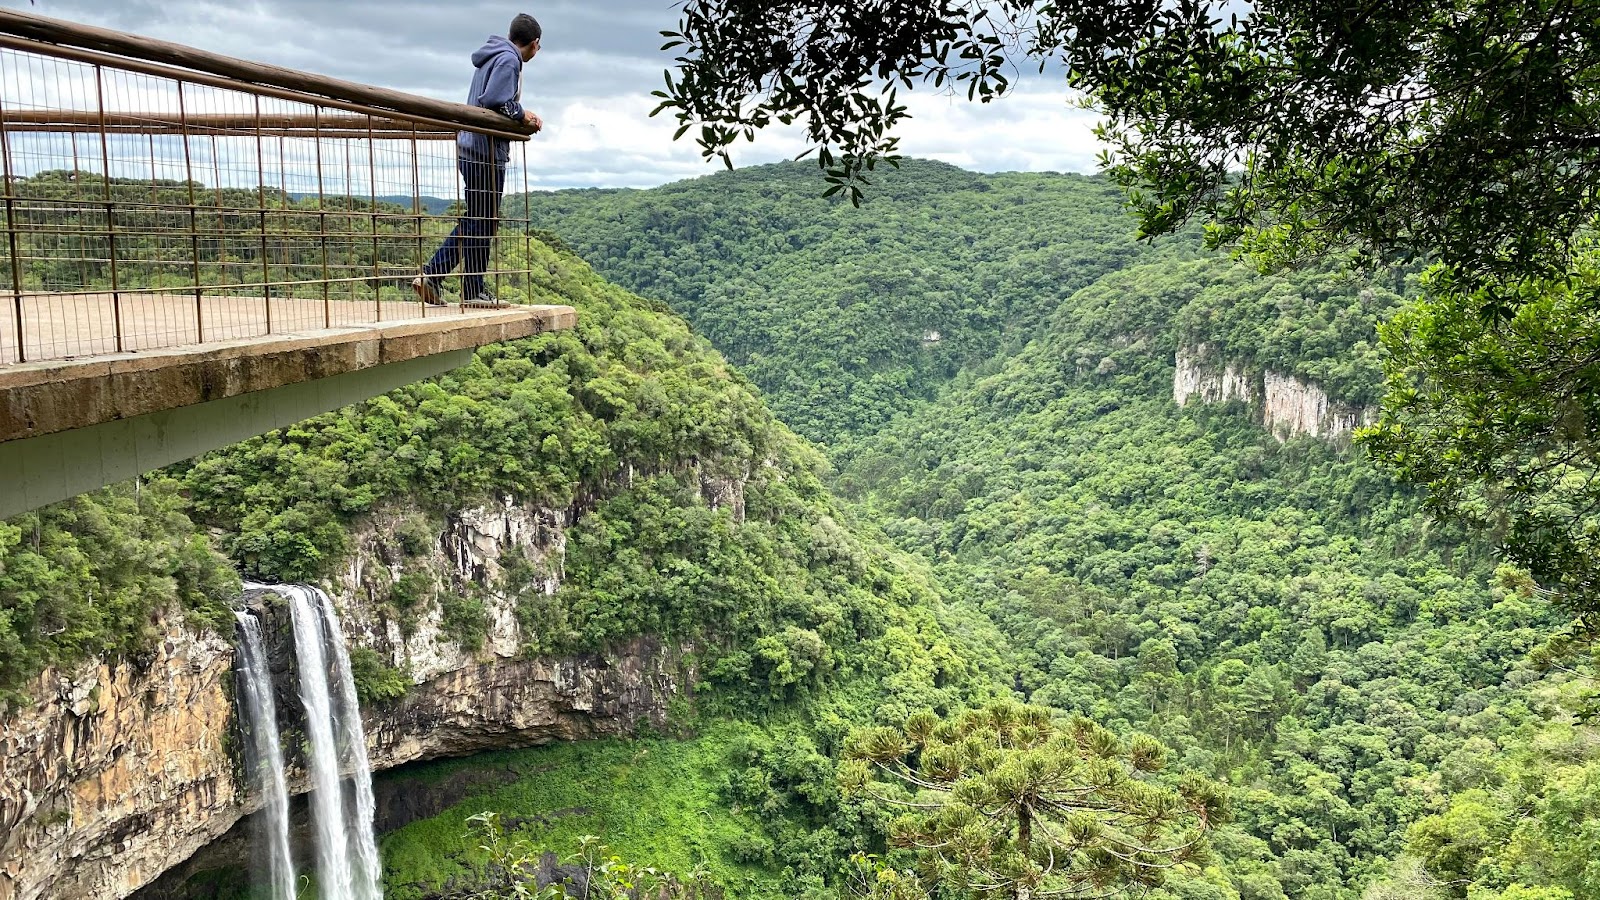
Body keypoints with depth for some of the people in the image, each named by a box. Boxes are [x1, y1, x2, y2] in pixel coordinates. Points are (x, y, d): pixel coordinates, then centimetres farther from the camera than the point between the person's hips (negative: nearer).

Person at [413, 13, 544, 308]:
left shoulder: (494, 58, 20)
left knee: (475, 219, 14)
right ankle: (473, 291, 5)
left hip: (470, 149, 10)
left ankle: (430, 275, 12)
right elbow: (492, 101, -22)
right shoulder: (508, 60, -10)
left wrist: (522, 118, 12)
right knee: (482, 221, -2)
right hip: (486, 152, -10)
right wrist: (522, 115, -10)